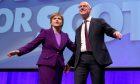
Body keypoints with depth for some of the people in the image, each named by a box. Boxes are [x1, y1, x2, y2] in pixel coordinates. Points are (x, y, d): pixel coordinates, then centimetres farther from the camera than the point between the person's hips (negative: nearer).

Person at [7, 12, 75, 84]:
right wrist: (19, 51, -18)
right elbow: (32, 44, -5)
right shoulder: (45, 32, 1)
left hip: (59, 66, 5)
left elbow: (74, 48, 15)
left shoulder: (65, 36, 13)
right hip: (46, 65, -5)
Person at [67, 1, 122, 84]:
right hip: (81, 59, 4)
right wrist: (70, 63, 22)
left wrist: (116, 32, -21)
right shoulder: (78, 29, 24)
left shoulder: (99, 22, 13)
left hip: (96, 58, -3)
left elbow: (110, 31, 3)